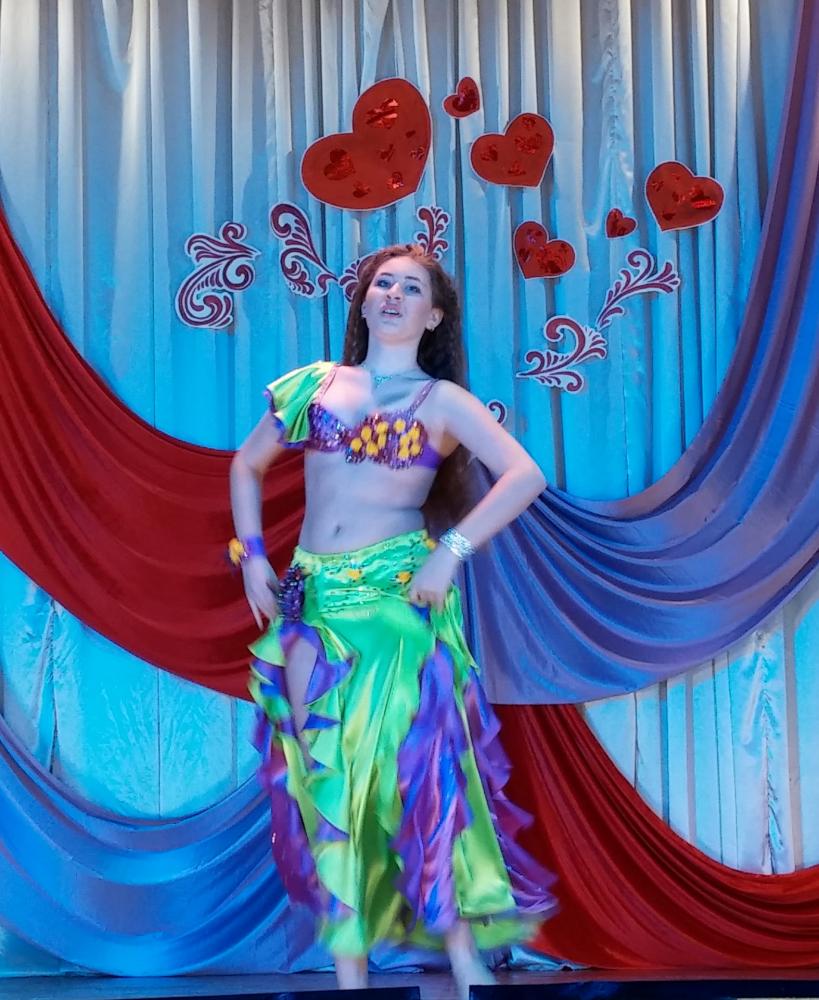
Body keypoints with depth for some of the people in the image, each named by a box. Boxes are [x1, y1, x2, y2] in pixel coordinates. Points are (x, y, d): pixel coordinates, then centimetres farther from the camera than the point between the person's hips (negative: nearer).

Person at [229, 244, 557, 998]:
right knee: (328, 771, 1)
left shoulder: (441, 399, 3)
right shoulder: (313, 384, 12)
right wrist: (253, 555, 10)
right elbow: (248, 465, 22)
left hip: (398, 593, -3)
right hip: (312, 599, 3)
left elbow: (524, 475, -9)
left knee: (412, 758, -8)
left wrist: (450, 553, -16)